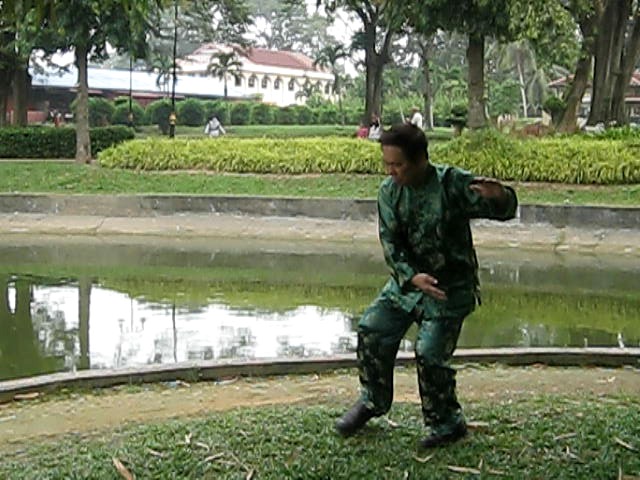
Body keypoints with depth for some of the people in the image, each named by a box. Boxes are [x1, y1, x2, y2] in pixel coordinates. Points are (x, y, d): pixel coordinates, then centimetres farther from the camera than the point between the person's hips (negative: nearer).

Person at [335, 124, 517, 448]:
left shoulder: (454, 184, -18)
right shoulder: (389, 191, -5)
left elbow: (505, 211, -17)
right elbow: (390, 242, -9)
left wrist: (498, 197, -43)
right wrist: (412, 277, -26)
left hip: (450, 287, -5)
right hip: (407, 280, 5)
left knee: (429, 354, -11)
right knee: (371, 330, 2)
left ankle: (448, 424, 12)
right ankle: (373, 401, 26)